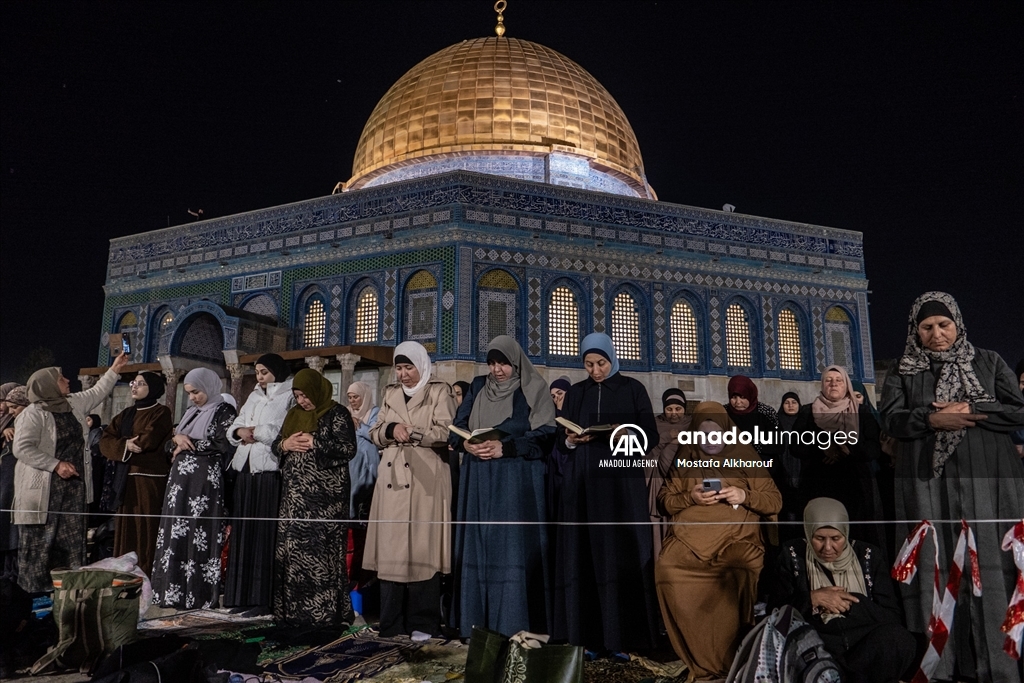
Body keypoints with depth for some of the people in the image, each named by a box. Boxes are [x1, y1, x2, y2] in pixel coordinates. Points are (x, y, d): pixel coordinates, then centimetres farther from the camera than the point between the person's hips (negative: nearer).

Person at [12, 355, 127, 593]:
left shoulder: (74, 403, 8)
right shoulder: (32, 414, -13)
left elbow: (97, 393, 25)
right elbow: (22, 448, -18)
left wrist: (114, 370, 24)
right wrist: (56, 465, -21)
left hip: (74, 484, 7)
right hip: (44, 487, -7)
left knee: (72, 541, 10)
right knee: (39, 541, 1)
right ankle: (34, 590, 11)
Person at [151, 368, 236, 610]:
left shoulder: (224, 411, -2)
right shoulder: (190, 413, 19)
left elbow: (224, 446, -13)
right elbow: (169, 446, 20)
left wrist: (188, 444, -4)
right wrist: (176, 440, -4)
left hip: (204, 482, -7)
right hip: (181, 481, 7)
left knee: (199, 536, -6)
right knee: (176, 535, 5)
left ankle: (200, 596, -1)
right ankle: (175, 592, 11)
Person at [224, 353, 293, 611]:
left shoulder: (289, 397, -1)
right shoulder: (253, 397, 22)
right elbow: (233, 429, 18)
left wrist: (254, 431, -5)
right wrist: (240, 431, -4)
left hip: (269, 469, -7)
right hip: (245, 468, 7)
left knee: (266, 532, -6)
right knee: (243, 530, 7)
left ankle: (264, 596, -2)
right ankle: (242, 593, 12)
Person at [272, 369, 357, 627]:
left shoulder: (336, 414, -3)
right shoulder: (294, 415, 16)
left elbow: (349, 448, -12)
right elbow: (275, 446, 18)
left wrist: (314, 443, -14)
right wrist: (285, 444, -4)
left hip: (324, 495, -6)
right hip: (295, 494, 6)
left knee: (321, 550, -7)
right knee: (292, 549, 6)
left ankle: (324, 611, 1)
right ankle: (293, 609, 15)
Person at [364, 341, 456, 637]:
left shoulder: (439, 392, 4)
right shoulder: (390, 394, 19)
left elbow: (446, 432, -7)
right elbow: (375, 434, 14)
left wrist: (410, 432, -10)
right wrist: (391, 429, -6)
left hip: (425, 480, -4)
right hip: (392, 479, 4)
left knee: (422, 548, -6)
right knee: (391, 548, 1)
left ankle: (423, 623, 2)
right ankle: (392, 623, 8)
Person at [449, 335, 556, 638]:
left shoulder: (534, 389, 0)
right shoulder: (478, 387, 13)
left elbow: (545, 435, -8)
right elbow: (457, 426, 9)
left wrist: (504, 448, -18)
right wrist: (466, 444, -12)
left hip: (518, 480, -4)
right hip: (479, 481, 4)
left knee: (513, 547, -6)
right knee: (479, 547, 4)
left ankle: (514, 627, 0)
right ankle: (478, 625, 12)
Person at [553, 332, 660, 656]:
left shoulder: (633, 389, 5)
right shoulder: (575, 393, 12)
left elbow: (651, 436, 0)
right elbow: (560, 439, 10)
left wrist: (629, 435, -18)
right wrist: (570, 441, -11)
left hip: (624, 483, -2)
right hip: (584, 484, 2)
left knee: (623, 555, -4)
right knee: (586, 555, 0)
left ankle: (624, 635, 4)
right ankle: (590, 634, 6)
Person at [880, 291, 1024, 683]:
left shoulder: (988, 362, 12)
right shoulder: (902, 372, 11)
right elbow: (891, 419, -2)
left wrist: (970, 412, -10)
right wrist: (932, 419, -17)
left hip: (988, 480, 0)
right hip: (928, 485, 0)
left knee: (991, 568, -2)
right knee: (935, 569, 0)